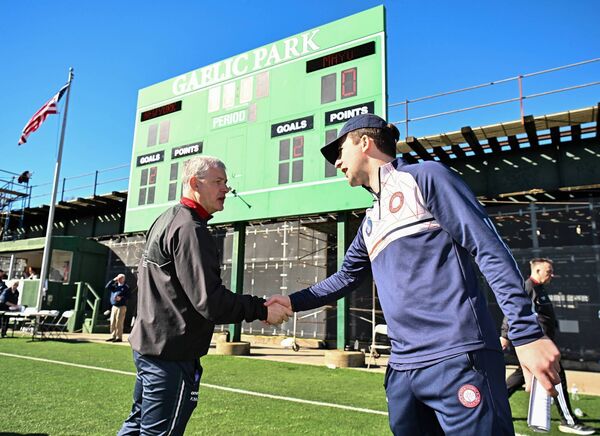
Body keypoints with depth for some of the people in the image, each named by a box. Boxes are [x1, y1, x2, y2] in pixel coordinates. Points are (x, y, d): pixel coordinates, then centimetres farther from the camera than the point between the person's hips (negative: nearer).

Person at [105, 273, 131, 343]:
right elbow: (107, 286, 5)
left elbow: (129, 296, -6)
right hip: (114, 306, 6)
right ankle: (113, 336, 15)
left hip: (121, 306, -6)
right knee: (112, 322, 6)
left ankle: (119, 337, -5)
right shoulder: (115, 286, 18)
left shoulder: (126, 287, 1)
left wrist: (121, 298, -18)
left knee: (119, 322, -9)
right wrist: (113, 280, 1)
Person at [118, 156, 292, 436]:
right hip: (172, 353, -10)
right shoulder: (190, 229, -19)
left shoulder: (167, 220, 13)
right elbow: (210, 301, -25)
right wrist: (262, 310, -16)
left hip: (148, 344, 10)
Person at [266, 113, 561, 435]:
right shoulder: (370, 223, 20)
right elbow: (345, 278, 29)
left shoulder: (424, 176, -1)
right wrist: (293, 301, 21)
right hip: (402, 369, 8)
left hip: (457, 360, -7)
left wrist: (527, 333, -15)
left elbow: (489, 248, -9)